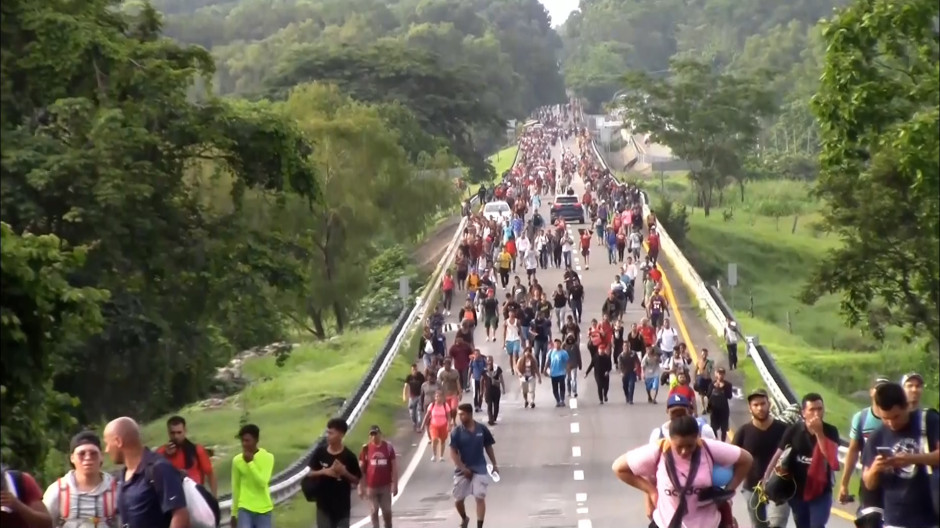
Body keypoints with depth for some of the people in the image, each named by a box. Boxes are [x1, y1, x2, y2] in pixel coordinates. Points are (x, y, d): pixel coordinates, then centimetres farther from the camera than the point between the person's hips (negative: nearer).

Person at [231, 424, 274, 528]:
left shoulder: (267, 457, -5)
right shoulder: (237, 460, 0)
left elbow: (262, 482, -17)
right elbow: (236, 487, 8)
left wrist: (250, 462, -20)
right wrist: (234, 512, 11)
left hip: (263, 509, 0)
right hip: (245, 509, 0)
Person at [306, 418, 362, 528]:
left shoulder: (349, 456, -10)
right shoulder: (320, 452, -3)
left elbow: (356, 480, -3)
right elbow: (309, 473, 4)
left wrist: (344, 472, -21)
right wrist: (323, 472, -16)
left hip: (342, 505, -2)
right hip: (324, 504, 2)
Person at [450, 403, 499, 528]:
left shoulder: (482, 429, -4)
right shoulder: (456, 432, -8)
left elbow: (488, 447, 9)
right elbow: (453, 452, -9)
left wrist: (494, 464, 9)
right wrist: (463, 468, -15)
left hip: (479, 469, 0)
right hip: (463, 470, 0)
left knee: (480, 498, -7)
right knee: (458, 499, 6)